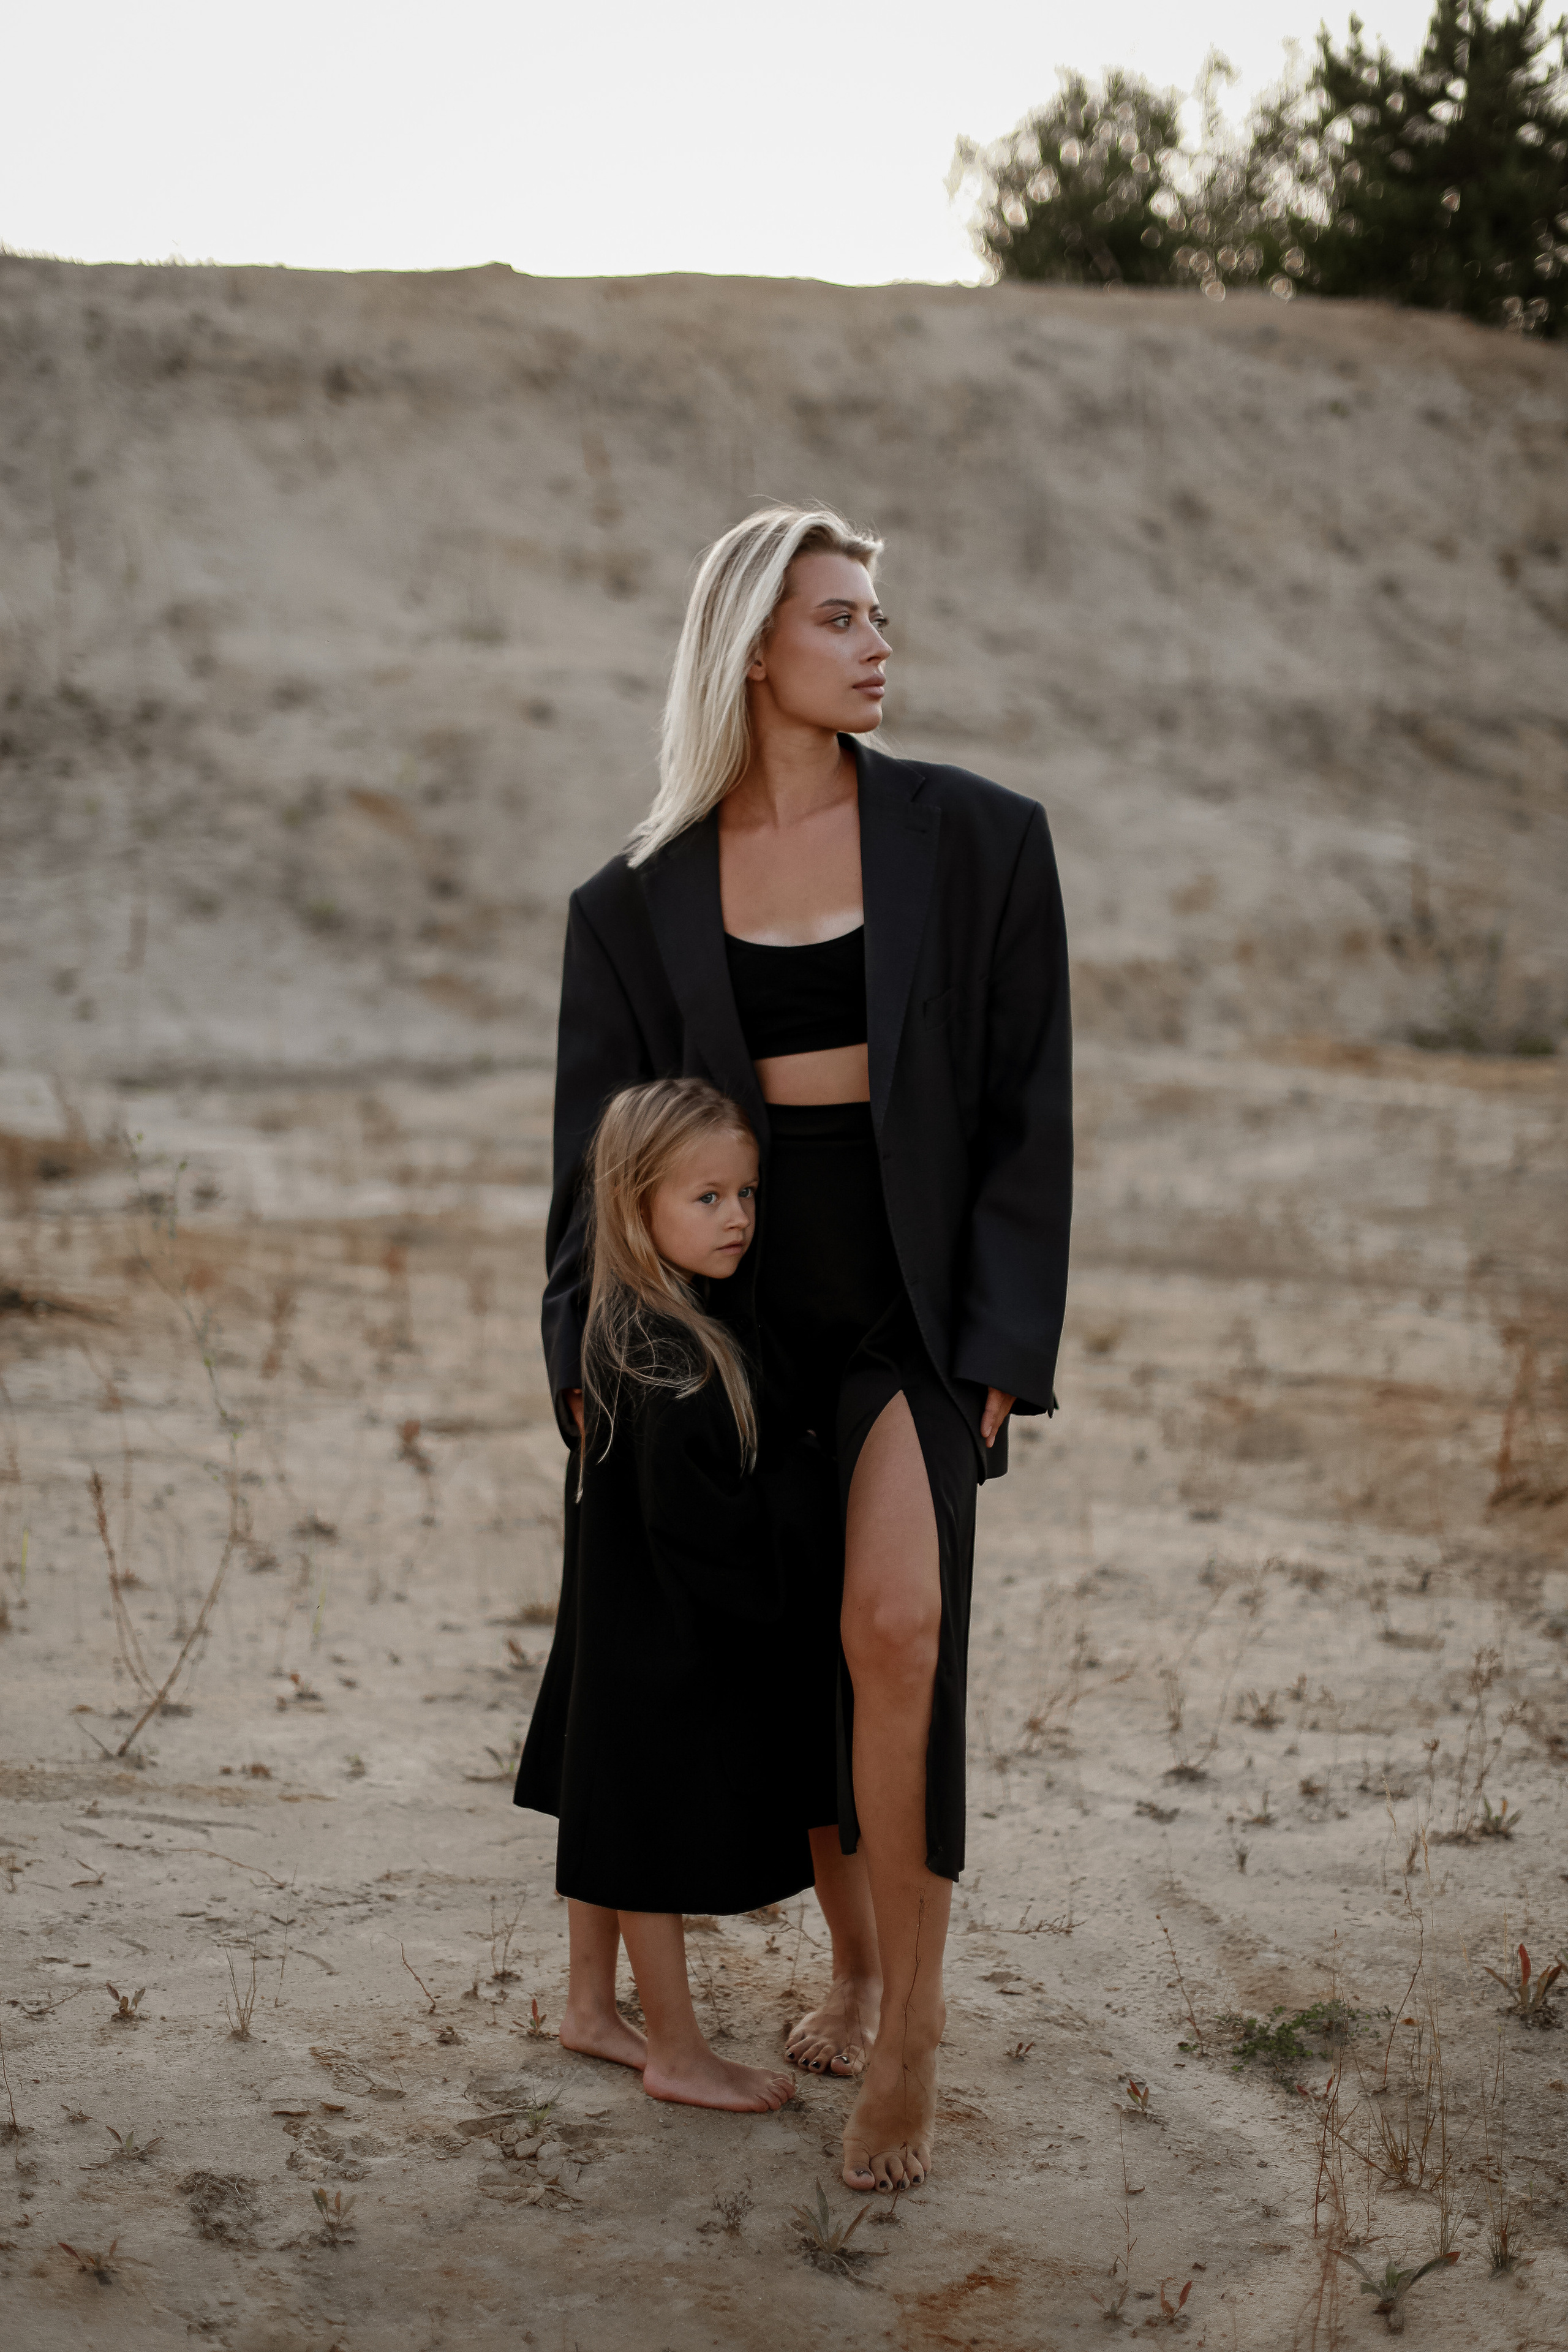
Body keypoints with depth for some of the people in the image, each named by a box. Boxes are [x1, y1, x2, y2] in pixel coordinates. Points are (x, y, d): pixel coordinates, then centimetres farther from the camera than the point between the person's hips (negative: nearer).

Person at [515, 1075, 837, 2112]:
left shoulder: (628, 1325, 4)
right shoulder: (665, 1358, -27)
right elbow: (700, 1523, -27)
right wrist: (814, 1481, -17)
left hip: (627, 1629, 10)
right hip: (662, 1647, -10)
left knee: (614, 1814, 21)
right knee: (654, 1834, 5)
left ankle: (591, 2006, 36)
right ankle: (679, 2053, 19)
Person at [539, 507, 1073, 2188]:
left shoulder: (970, 839, -2)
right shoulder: (643, 896, 3)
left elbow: (1027, 1103, -2)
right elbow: (598, 1127, 6)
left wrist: (1004, 1340, -8)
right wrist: (587, 1348, -2)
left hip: (915, 1307, -2)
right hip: (740, 1311, 2)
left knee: (893, 1627, -20)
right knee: (790, 1658, 10)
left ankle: (911, 2016, -4)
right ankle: (853, 1967, 32)